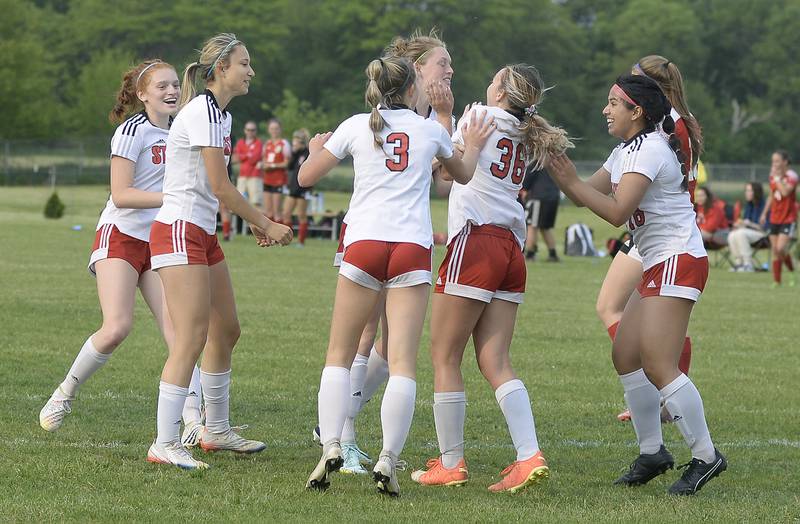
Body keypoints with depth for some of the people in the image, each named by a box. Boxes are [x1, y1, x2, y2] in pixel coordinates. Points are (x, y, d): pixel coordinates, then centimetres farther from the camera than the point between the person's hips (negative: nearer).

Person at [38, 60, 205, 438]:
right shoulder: (133, 130, -10)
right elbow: (121, 194, -18)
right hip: (121, 236, -6)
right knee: (117, 328, -20)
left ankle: (193, 419, -15)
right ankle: (65, 393, 3)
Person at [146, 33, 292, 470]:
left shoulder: (221, 114, 14)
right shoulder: (202, 112, -16)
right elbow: (220, 188, -17)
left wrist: (254, 223, 12)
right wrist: (267, 225, -7)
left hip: (203, 234, 10)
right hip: (178, 233, -10)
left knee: (225, 331, 15)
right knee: (192, 339, -14)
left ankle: (216, 430, 27)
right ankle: (164, 444, -13)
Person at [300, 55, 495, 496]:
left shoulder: (356, 126, 6)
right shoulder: (430, 130, 11)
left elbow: (306, 177, 10)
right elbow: (463, 175, 30)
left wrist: (316, 149, 31)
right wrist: (472, 146, 50)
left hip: (364, 244, 0)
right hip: (414, 249, 0)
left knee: (340, 355, 10)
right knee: (403, 361, -3)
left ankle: (331, 447, -6)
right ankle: (388, 460, -14)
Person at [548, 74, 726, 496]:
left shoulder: (648, 150, -15)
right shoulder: (626, 152, 17)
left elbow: (617, 212, -22)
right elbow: (586, 195, 17)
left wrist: (571, 181, -17)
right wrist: (555, 164, 4)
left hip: (678, 262, -11)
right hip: (658, 266, 11)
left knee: (657, 366, -15)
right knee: (625, 355, 9)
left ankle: (706, 457, -10)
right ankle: (651, 452, 16)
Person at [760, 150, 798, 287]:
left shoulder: (791, 176, -13)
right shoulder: (772, 175, 8)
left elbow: (785, 192, -30)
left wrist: (777, 177, -22)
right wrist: (764, 213, 17)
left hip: (788, 218, -6)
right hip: (775, 218, 6)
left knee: (781, 249, -17)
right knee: (775, 251, 5)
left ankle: (792, 271, 9)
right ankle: (776, 281, 11)